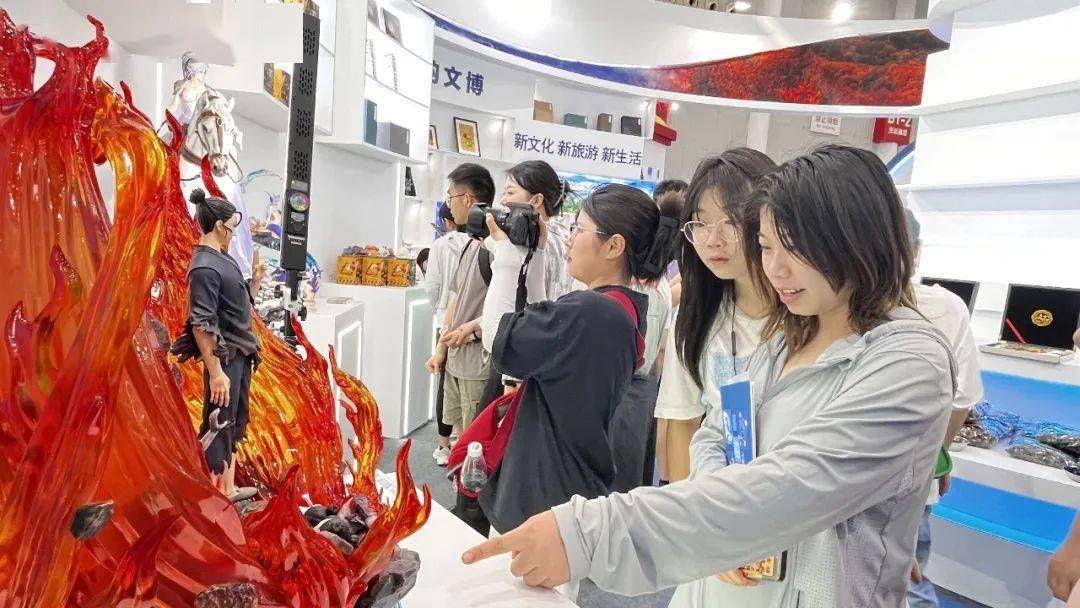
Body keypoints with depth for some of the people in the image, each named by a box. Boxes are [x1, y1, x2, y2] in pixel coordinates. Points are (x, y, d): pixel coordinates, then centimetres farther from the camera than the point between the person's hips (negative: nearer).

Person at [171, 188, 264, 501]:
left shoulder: (224, 259, 11)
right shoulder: (205, 267, -17)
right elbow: (201, 325, -22)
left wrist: (255, 282, 4)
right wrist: (216, 372, -23)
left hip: (241, 355, 10)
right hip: (224, 357, -10)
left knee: (234, 424, 17)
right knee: (218, 428, 1)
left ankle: (228, 489, 30)